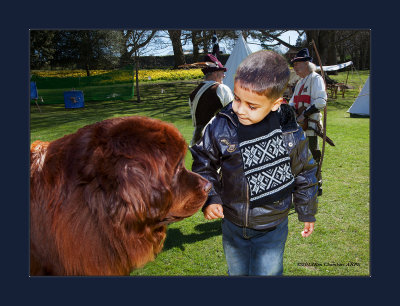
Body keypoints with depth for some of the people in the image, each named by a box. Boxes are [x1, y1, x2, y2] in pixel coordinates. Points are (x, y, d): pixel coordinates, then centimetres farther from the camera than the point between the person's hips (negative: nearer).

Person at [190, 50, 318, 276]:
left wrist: (308, 214, 10)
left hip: (272, 229, -2)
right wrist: (209, 198, -12)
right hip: (232, 225, 2)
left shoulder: (291, 134, -18)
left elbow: (304, 173, -1)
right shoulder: (220, 127, -18)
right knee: (237, 272, 25)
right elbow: (204, 163, -1)